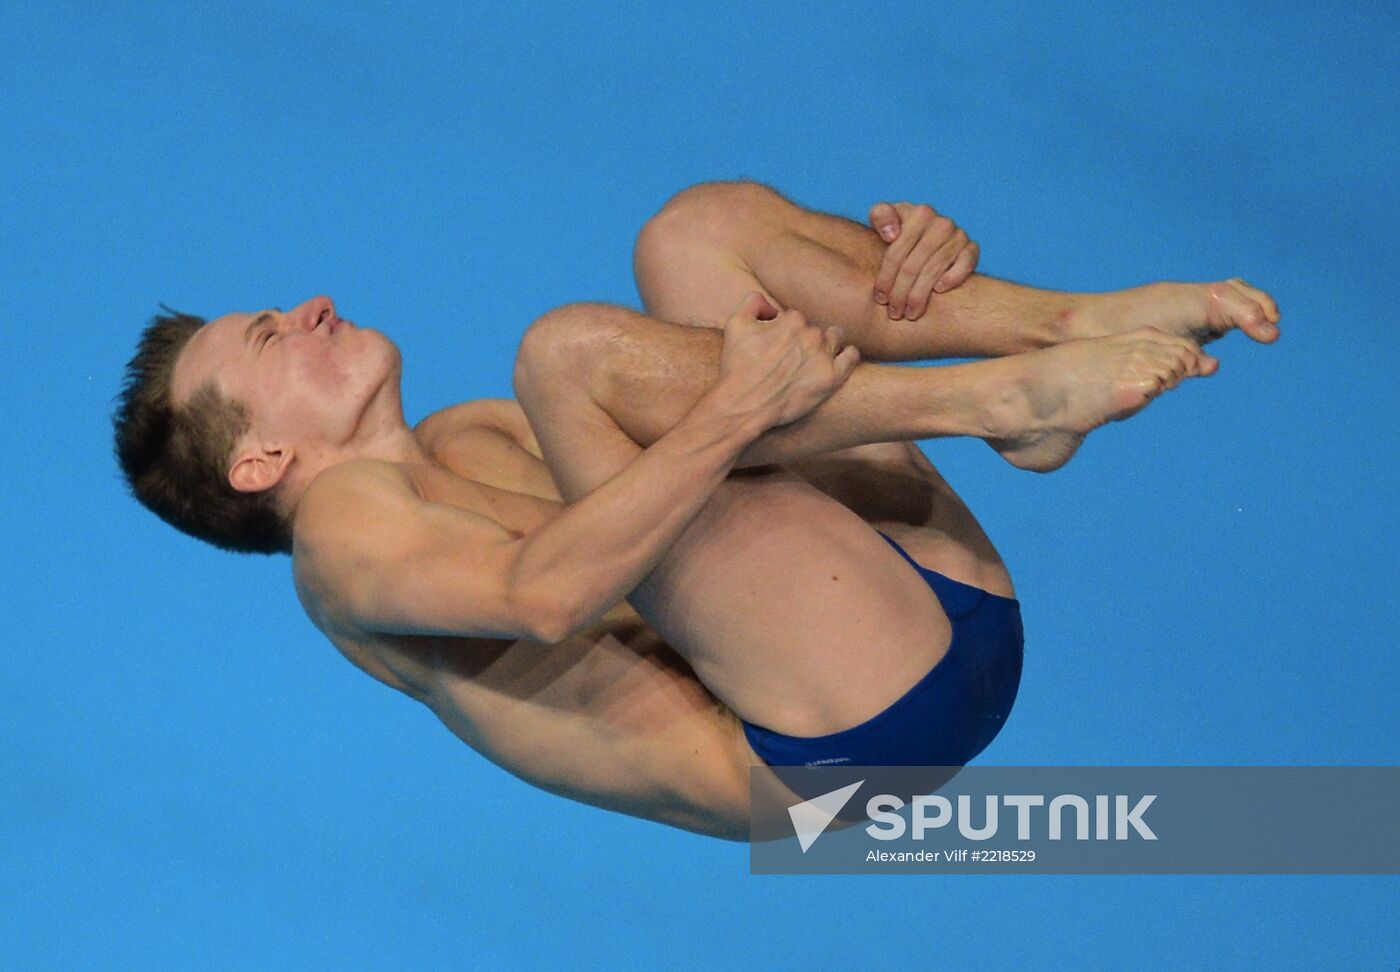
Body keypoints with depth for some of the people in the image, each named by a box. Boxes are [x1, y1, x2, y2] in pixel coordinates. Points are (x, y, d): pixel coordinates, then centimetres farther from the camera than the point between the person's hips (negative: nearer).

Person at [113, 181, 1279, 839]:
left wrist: (895, 252, 5)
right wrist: (737, 411, -25)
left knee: (699, 227, 8)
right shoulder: (341, 536, 4)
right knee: (572, 346, -21)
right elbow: (547, 594, -19)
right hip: (846, 731, -8)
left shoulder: (471, 440, 29)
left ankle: (1081, 322, -11)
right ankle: (1010, 400, -20)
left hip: (926, 588, 8)